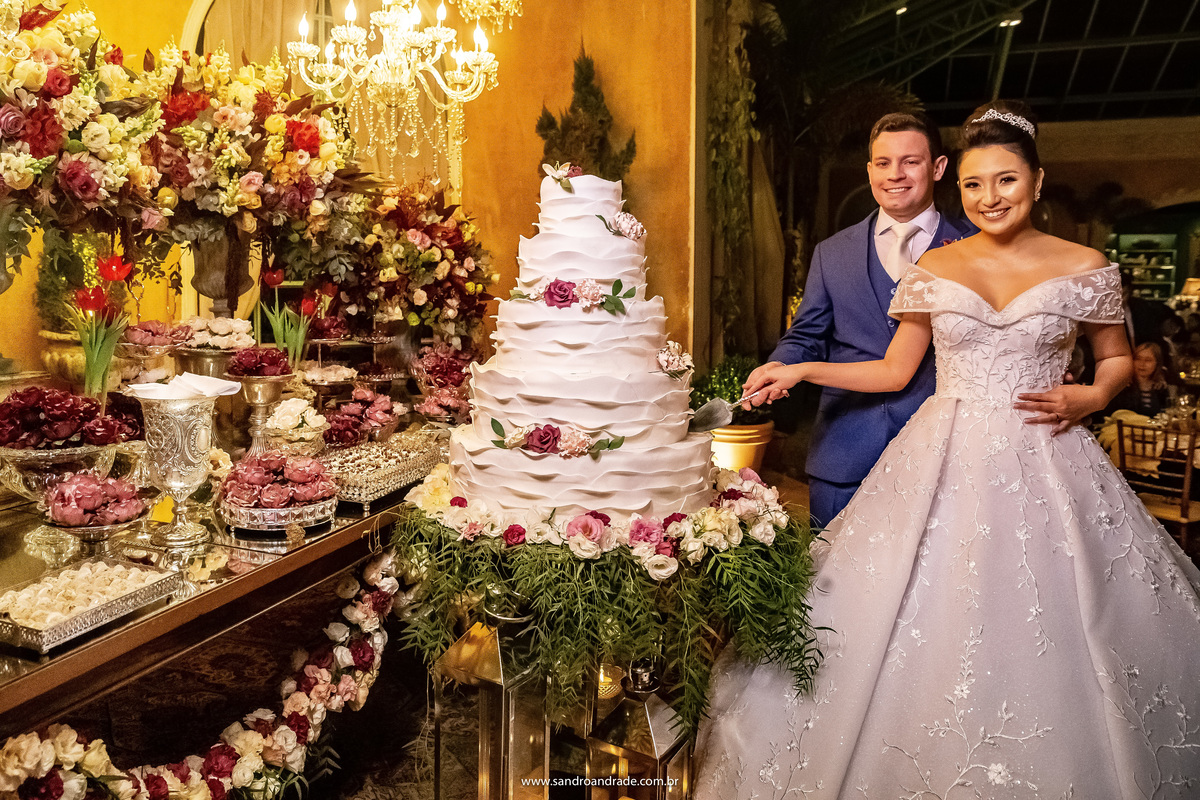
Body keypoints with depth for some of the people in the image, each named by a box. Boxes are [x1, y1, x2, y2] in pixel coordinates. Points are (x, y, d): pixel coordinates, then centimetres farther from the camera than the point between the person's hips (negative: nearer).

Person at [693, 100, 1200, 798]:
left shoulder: (1085, 268, 2)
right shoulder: (933, 271, 4)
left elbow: (1118, 358, 14)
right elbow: (895, 370, 8)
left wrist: (1091, 397, -7)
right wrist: (801, 371, 0)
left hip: (1044, 467, 0)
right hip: (944, 466, 1)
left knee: (1048, 648, 4)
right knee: (927, 636, 3)